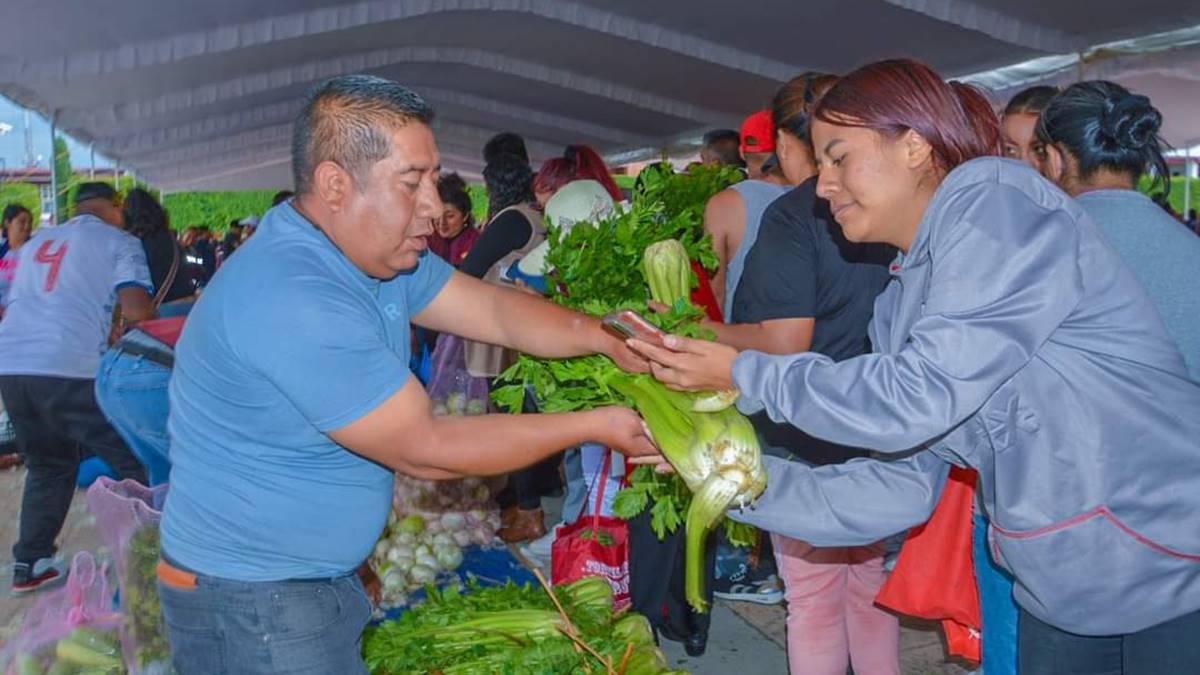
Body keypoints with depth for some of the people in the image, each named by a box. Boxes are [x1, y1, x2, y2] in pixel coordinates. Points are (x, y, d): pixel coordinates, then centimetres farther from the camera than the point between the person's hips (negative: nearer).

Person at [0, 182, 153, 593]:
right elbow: (136, 310, -9)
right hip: (68, 369, -6)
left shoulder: (37, 242, 24)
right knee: (136, 462, 5)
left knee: (48, 466, 22)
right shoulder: (119, 242, 5)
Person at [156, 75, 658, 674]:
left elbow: (494, 308, 2)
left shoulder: (378, 249, -1)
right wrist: (593, 426, -19)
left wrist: (604, 339, -14)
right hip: (252, 603, -8)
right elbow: (424, 449, -26)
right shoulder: (291, 301, -30)